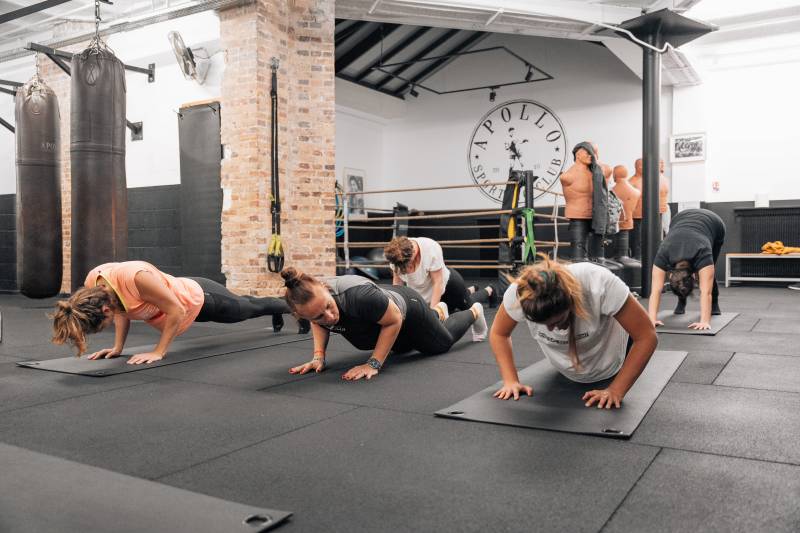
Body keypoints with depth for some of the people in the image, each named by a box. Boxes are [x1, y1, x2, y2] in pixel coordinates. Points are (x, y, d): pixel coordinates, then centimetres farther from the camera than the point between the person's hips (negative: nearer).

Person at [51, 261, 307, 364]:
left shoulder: (137, 277, -47)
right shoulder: (92, 283, -24)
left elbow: (176, 309, -34)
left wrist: (159, 351, -33)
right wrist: (118, 347, -10)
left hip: (200, 299, -7)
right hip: (183, 295, 7)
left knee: (249, 309, 25)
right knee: (246, 307, 36)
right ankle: (278, 313, 69)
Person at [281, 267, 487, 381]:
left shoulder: (358, 295, -50)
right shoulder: (311, 302, -32)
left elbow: (394, 320, -32)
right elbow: (319, 324, -6)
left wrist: (374, 363, -36)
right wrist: (319, 356, -19)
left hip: (405, 308, -6)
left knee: (443, 343, 25)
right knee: (402, 348, 39)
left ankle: (474, 312, 56)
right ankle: (438, 312, 69)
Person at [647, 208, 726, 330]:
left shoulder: (702, 254, -43)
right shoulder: (663, 255, -37)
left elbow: (705, 292, -47)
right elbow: (655, 290, -40)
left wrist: (705, 322, -54)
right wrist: (652, 319, -48)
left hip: (713, 223, -2)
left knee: (708, 272, -4)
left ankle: (714, 304, 19)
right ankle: (681, 303, 13)